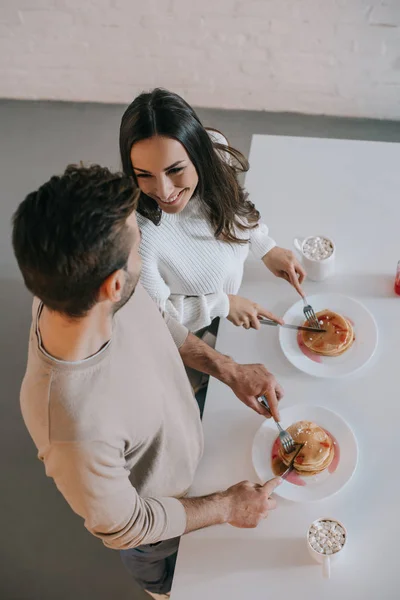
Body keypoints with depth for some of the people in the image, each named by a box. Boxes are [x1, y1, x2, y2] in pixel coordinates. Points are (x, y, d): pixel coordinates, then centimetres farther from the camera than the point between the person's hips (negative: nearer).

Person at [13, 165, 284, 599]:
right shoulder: (76, 427, -50)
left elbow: (157, 322, -6)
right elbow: (124, 528, -28)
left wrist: (229, 370, -14)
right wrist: (226, 508, -16)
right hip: (153, 521, -5)